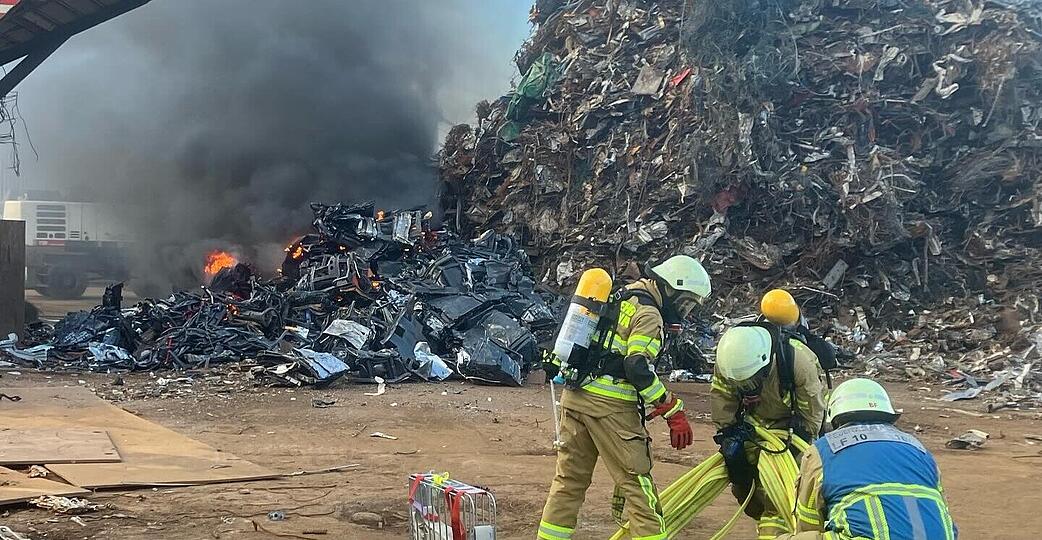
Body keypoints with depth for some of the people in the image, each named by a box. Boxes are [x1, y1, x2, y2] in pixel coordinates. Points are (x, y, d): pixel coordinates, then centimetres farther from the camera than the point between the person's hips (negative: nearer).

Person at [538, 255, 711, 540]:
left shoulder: (618, 298, 20)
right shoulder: (648, 313, -8)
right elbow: (637, 368, -18)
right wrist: (674, 412, -16)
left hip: (574, 395, 8)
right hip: (610, 404, -8)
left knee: (570, 479, 14)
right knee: (637, 481, -2)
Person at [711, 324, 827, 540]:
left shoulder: (799, 360, -37)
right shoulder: (728, 357, -28)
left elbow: (812, 412, -22)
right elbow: (721, 398, -10)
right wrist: (727, 433, -11)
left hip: (790, 426, -4)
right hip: (755, 423, 4)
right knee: (742, 485, 2)